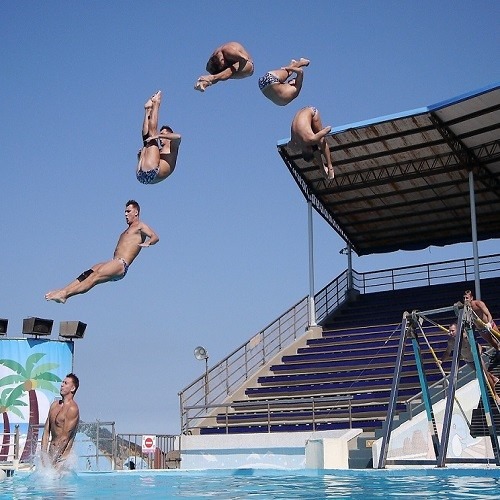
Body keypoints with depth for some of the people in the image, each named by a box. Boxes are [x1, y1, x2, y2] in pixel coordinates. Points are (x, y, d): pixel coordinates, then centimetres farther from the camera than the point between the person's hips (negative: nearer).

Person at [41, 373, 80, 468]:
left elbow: (65, 438, -16)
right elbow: (46, 432, 10)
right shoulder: (54, 405, 11)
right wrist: (44, 454, 0)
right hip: (51, 453, 7)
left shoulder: (72, 409, -13)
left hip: (63, 456, -7)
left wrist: (53, 461, -17)